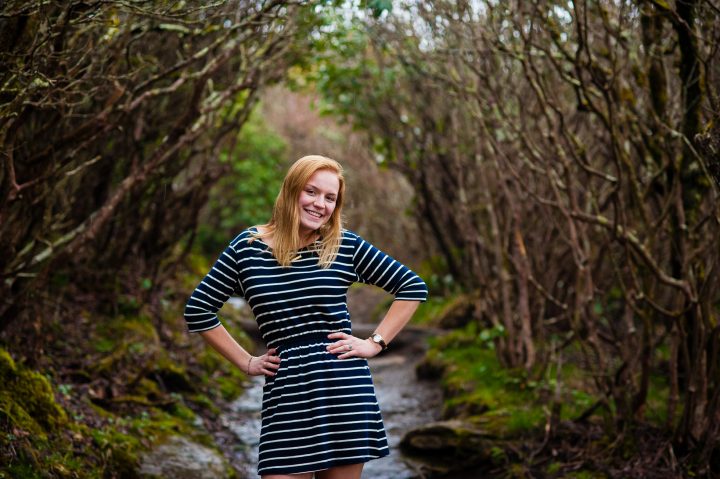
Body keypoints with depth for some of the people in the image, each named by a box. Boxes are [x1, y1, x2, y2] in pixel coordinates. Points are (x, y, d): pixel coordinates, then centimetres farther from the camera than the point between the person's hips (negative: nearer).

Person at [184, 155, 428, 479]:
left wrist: (375, 342, 0)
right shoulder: (247, 247, 2)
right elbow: (197, 310, 8)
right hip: (287, 396, 0)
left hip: (345, 392, 0)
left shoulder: (346, 245, 1)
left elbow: (413, 287, 8)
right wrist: (246, 362, 4)